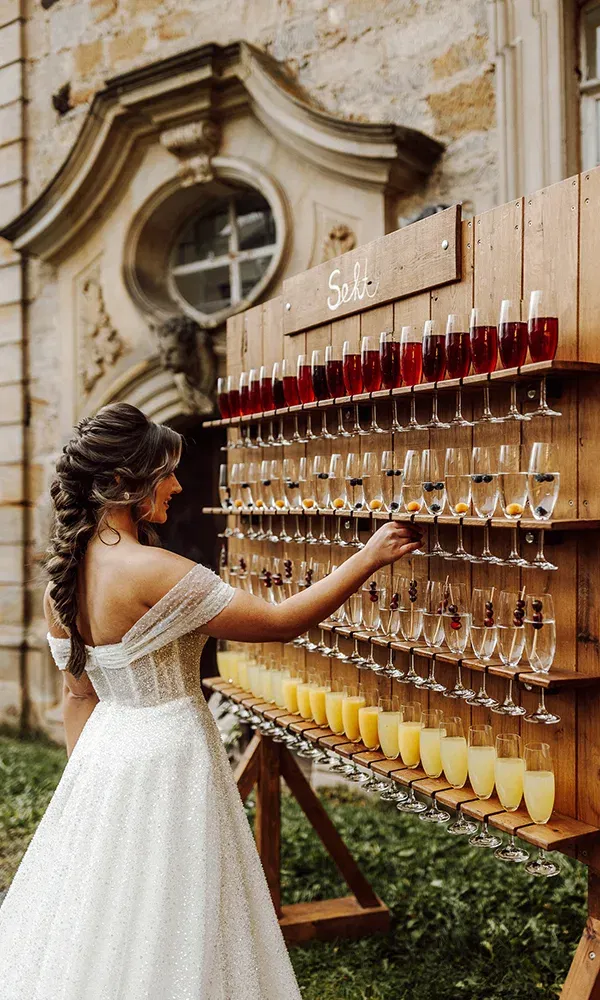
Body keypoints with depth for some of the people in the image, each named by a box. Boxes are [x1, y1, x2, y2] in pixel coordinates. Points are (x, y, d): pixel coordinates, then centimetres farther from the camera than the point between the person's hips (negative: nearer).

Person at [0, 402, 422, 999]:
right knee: (161, 937, 8)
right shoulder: (150, 570, -24)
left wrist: (86, 778, 20)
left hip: (102, 752, 8)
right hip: (166, 757, -8)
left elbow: (77, 693, 10)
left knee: (99, 920, 21)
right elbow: (281, 622, -21)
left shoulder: (62, 578, 0)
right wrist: (369, 558, -13)